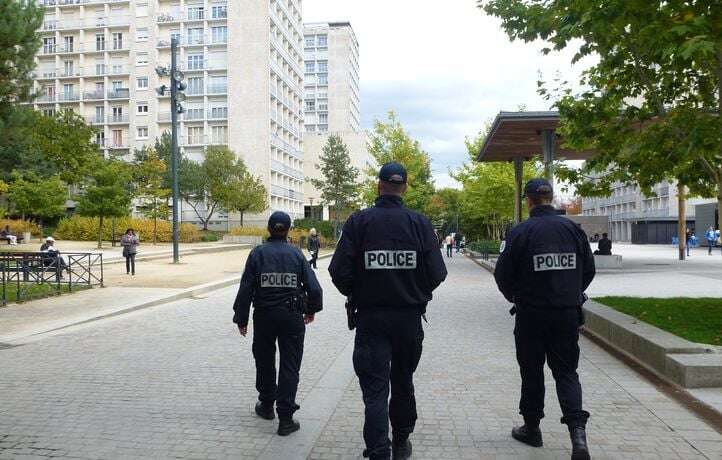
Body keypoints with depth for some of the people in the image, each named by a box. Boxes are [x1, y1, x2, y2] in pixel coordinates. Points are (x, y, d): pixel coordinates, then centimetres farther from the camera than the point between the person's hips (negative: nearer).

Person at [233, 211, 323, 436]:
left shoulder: (258, 253, -4)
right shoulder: (296, 254, -3)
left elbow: (246, 288, -5)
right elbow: (314, 287, -4)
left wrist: (241, 318, 4)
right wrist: (311, 310, 14)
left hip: (264, 316, 1)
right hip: (292, 316, 0)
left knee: (264, 362, 20)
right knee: (290, 366, 5)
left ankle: (266, 405, 35)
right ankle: (285, 418, 2)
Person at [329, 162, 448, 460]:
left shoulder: (359, 222, -8)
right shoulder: (420, 223, -4)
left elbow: (339, 272, -11)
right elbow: (437, 273, -7)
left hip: (370, 317, -2)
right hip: (410, 317, 3)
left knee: (375, 388, 2)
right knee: (403, 380, 20)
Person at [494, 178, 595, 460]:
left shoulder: (521, 232, -11)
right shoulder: (572, 228, 1)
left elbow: (503, 274, -7)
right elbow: (589, 269, 8)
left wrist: (514, 297, 13)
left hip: (532, 313, -3)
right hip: (568, 314, 3)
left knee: (532, 372, 12)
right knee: (566, 371, 11)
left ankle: (531, 428, 24)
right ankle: (577, 429, -5)